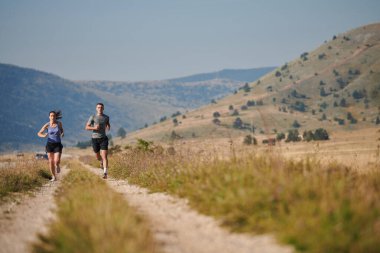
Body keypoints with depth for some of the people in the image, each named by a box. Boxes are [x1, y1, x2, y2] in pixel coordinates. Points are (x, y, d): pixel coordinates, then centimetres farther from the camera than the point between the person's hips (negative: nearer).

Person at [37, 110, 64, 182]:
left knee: (56, 161, -14)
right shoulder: (47, 125, -6)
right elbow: (39, 133, -1)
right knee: (51, 161, 1)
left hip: (57, 144, 0)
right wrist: (43, 136, -22)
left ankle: (57, 165, 24)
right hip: (50, 144, 0)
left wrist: (62, 133, -5)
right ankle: (54, 177, 17)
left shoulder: (59, 123, -3)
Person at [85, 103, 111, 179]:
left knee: (104, 156, -16)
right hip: (95, 139, 0)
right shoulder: (92, 117, -3)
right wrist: (94, 128, -22)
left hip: (104, 139, 0)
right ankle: (101, 161, 55)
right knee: (98, 157, 17)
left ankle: (105, 173, -20)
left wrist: (108, 127, 0)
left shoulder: (106, 117, 4)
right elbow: (86, 127, -4)